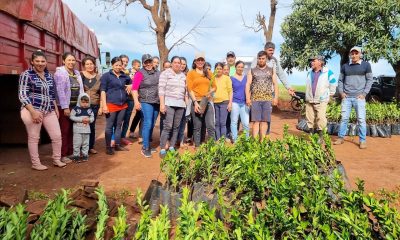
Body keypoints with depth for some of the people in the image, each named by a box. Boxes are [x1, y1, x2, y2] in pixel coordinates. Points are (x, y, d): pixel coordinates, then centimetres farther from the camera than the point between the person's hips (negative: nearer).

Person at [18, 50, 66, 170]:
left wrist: (56, 109, 16)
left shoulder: (49, 75, 13)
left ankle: (57, 159, 21)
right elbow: (22, 95, -10)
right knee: (34, 138, 4)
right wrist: (33, 111, -18)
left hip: (49, 111, 6)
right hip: (32, 111, -5)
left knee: (57, 136, 4)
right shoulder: (26, 75, -5)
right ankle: (35, 163, 17)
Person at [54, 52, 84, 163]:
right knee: (64, 131, -1)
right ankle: (63, 155, 8)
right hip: (64, 106, -6)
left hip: (76, 106, 6)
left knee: (72, 130, 11)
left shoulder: (77, 73, 13)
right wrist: (65, 107, -19)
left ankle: (70, 152, 21)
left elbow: (81, 89, 13)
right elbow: (60, 91, -14)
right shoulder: (60, 73, -7)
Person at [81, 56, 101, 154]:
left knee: (92, 126, 7)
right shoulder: (80, 75, 1)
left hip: (94, 106, 2)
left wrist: (101, 106, 2)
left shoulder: (98, 77, 7)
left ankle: (91, 147, 20)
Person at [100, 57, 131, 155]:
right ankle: (108, 147, 9)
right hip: (111, 105, -5)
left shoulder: (124, 76, 13)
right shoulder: (106, 76, -1)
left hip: (123, 105, 5)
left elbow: (131, 82, 32)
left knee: (118, 125, 13)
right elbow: (103, 91, -6)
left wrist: (130, 86, 8)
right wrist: (104, 105, -14)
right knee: (109, 126, 0)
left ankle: (117, 145, 23)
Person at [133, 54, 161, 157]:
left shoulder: (157, 72, 12)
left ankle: (147, 145, 23)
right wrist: (136, 101, -18)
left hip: (157, 102, 6)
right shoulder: (140, 73, -4)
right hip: (146, 102, -6)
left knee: (152, 125, 11)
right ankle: (145, 148, -2)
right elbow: (134, 88, -9)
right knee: (147, 124, -11)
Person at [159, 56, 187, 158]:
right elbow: (161, 89, -7)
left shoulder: (183, 75, 15)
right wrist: (162, 104, -14)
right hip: (169, 103, -5)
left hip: (180, 104, 5)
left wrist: (186, 103, 12)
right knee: (168, 126, -11)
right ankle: (162, 149, -4)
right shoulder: (165, 73, 0)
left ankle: (172, 148, 14)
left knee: (176, 127, 5)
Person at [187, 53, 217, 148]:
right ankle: (197, 146, 10)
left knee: (211, 126, -3)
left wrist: (210, 92, -6)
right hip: (196, 102, -2)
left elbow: (214, 86, 17)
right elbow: (190, 89, -2)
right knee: (197, 126, 2)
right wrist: (195, 102, -11)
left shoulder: (208, 73, 16)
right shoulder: (191, 73, 6)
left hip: (208, 102, 3)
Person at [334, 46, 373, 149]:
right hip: (346, 97, 2)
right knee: (344, 118, 4)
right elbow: (340, 80, 15)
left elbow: (370, 80, 4)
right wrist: (341, 92, 2)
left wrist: (364, 93, -5)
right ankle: (341, 138, 13)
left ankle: (363, 141, 4)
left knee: (361, 119, -3)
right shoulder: (345, 66, 11)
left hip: (359, 97, -2)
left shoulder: (366, 65, 4)